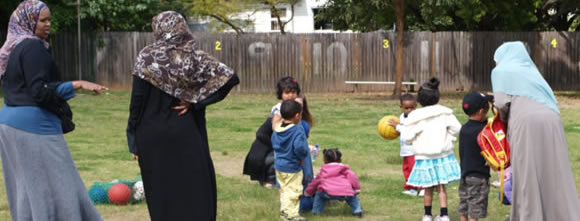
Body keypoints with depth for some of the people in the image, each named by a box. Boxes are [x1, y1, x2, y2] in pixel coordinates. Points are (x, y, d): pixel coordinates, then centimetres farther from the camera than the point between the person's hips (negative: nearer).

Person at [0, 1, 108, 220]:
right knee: (51, 185, -6)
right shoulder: (32, 48, -15)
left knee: (25, 186, 12)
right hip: (34, 124, -9)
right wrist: (77, 84, -26)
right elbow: (40, 91, -22)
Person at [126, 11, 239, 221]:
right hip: (188, 135, 1)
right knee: (196, 192, 8)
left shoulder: (147, 57, -7)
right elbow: (230, 77, -8)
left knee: (162, 195, 7)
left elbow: (138, 100, -8)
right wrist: (195, 100, -6)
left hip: (154, 138, -1)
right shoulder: (196, 57, -1)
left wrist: (134, 142, -1)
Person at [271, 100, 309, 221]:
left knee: (284, 189, 22)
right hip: (292, 167, -7)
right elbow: (300, 147, -34)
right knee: (293, 191, 4)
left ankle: (284, 210, 33)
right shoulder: (298, 130, -24)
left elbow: (274, 144, 13)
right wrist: (302, 157, -16)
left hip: (279, 165, 8)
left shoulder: (277, 129, 0)